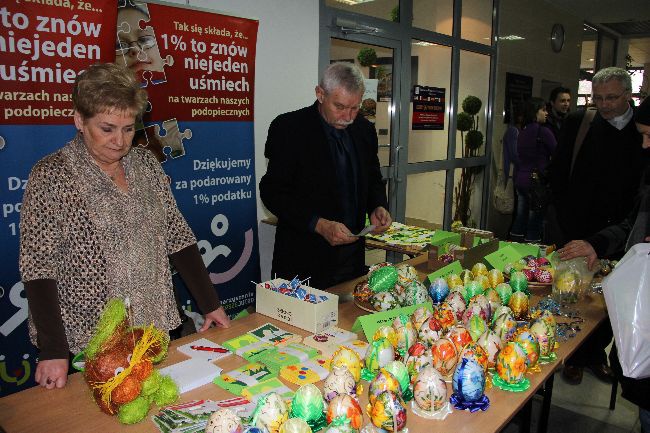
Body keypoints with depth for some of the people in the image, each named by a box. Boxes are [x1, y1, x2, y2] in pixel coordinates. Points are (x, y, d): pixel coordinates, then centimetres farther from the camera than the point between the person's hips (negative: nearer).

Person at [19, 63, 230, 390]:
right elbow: (38, 268, -12)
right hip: (87, 341, -4)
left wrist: (210, 305, 2)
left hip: (156, 329, 4)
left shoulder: (146, 163, 3)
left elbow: (178, 238, 4)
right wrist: (53, 351, -17)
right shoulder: (51, 176, -11)